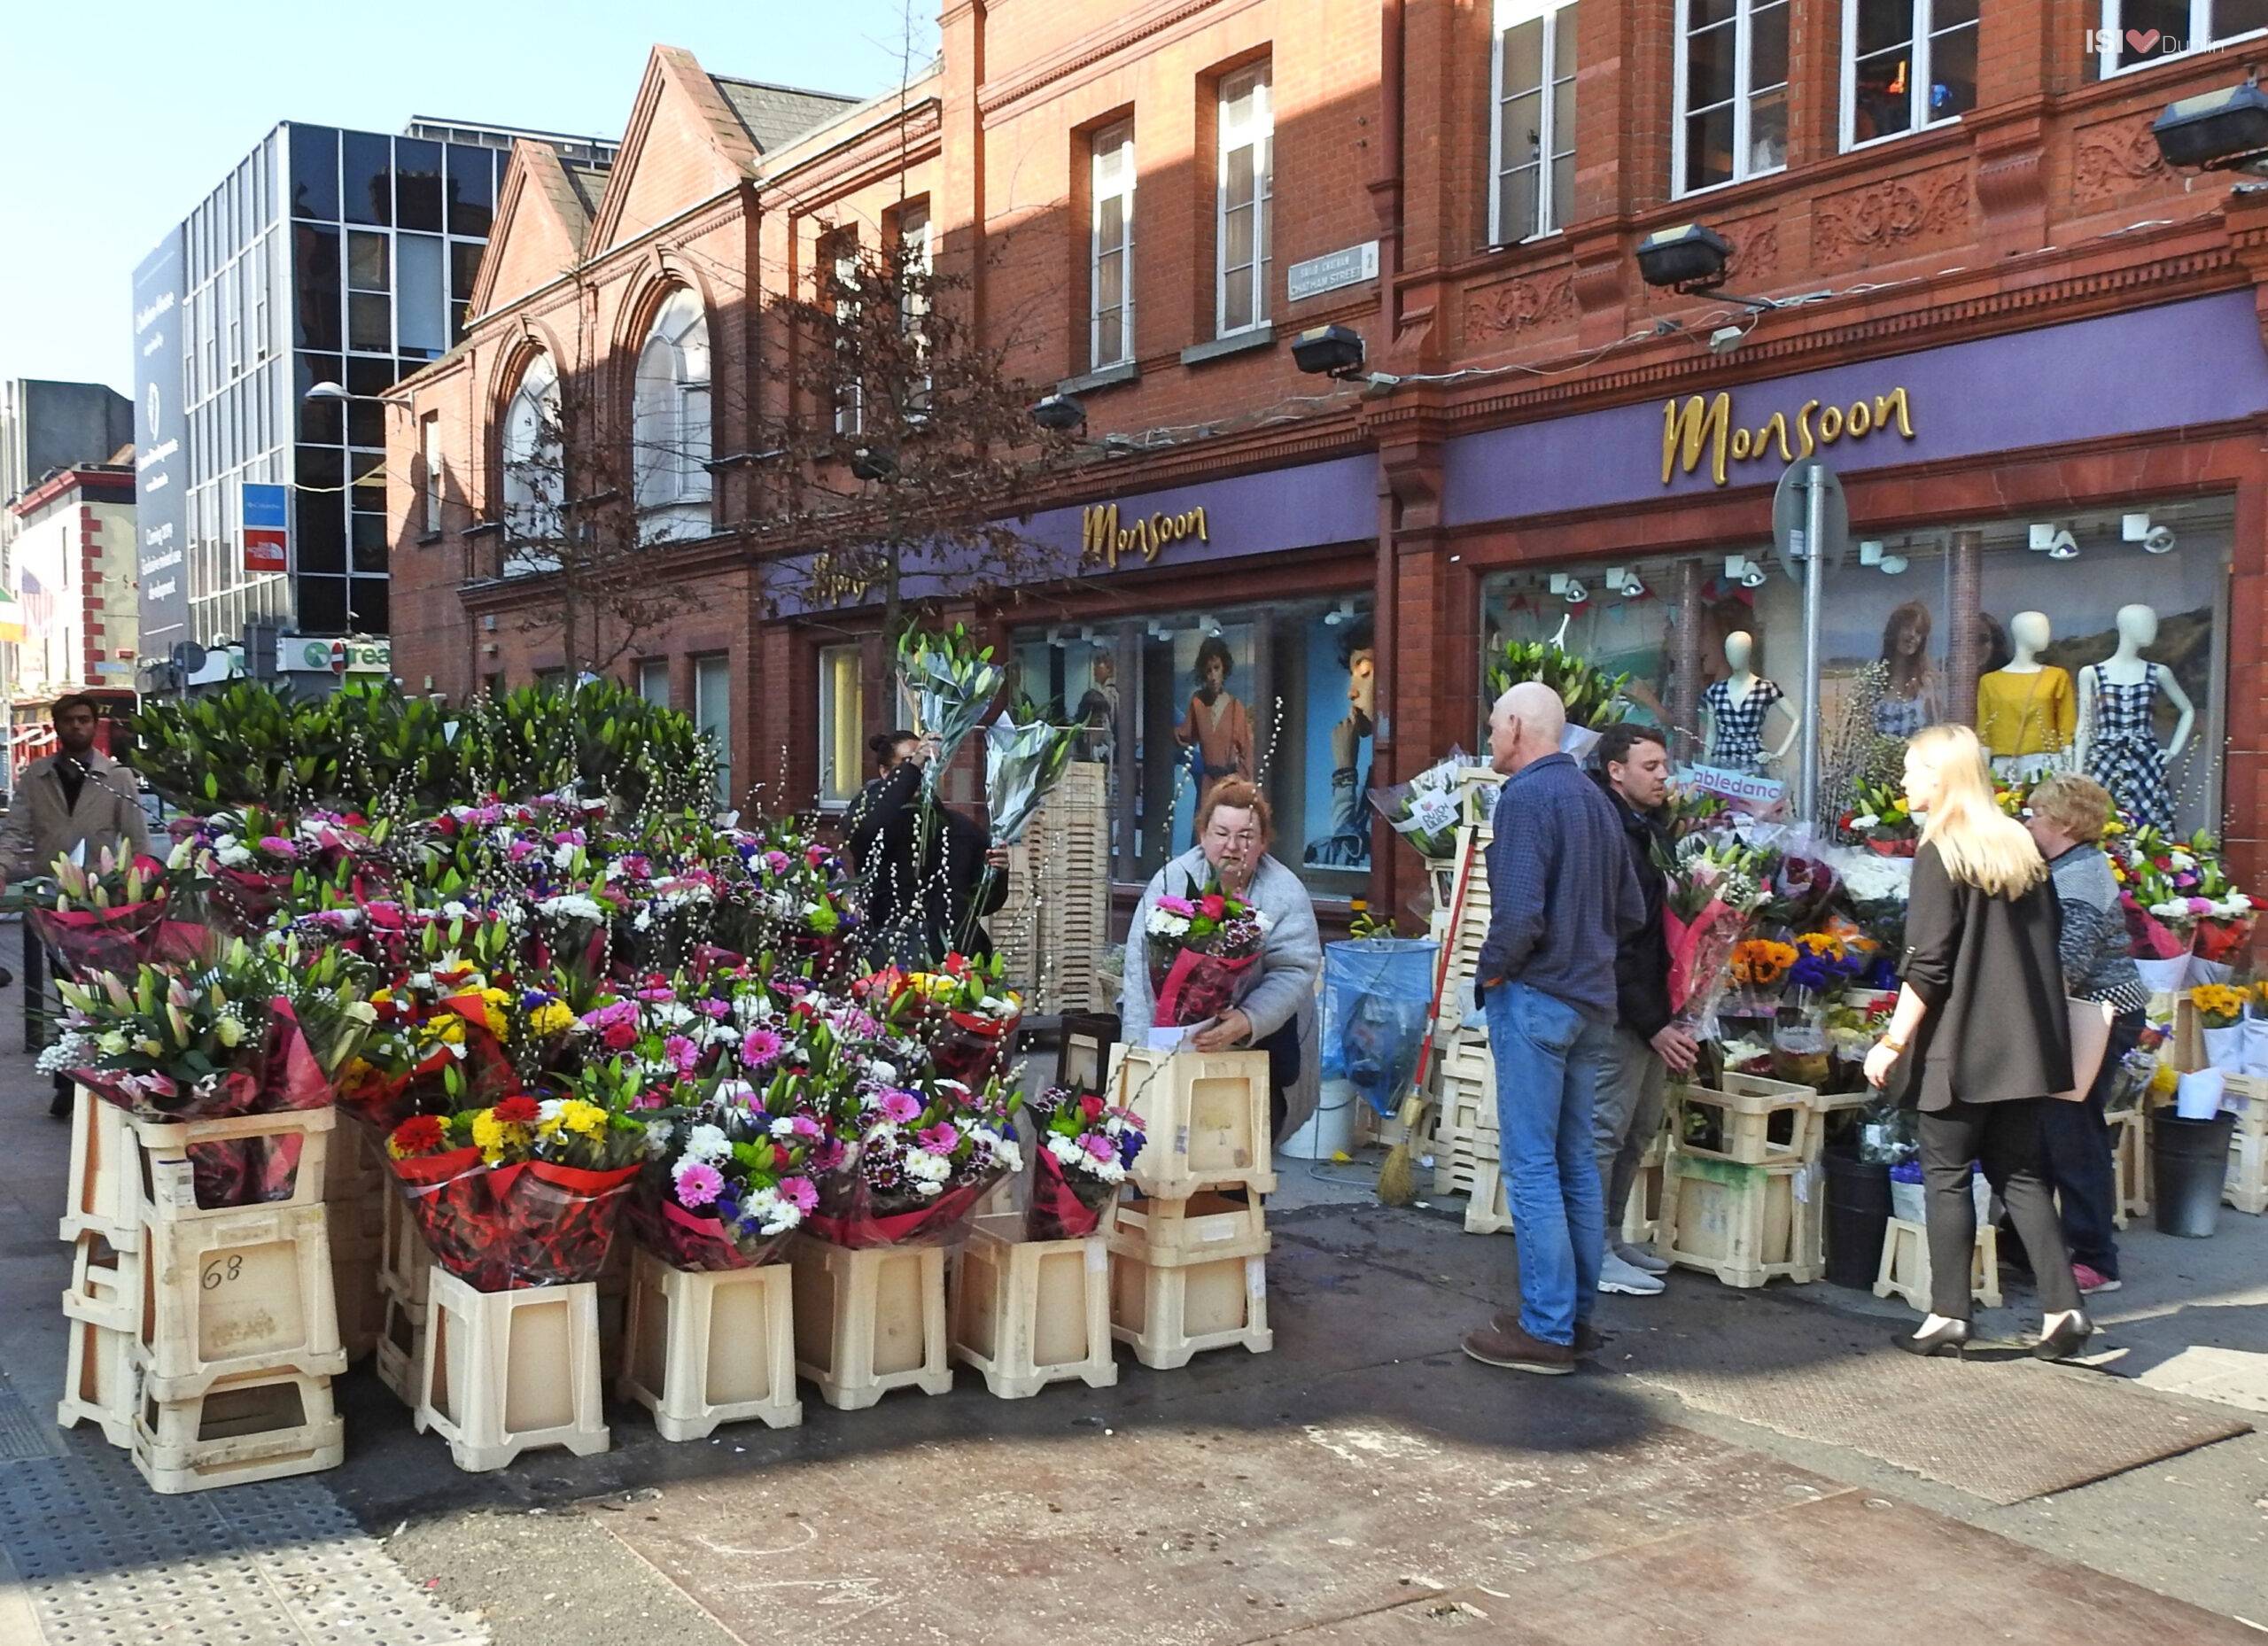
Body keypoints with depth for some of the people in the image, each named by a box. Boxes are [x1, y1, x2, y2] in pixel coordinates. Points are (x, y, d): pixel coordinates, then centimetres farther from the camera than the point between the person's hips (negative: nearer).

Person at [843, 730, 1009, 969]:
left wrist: (995, 875, -6)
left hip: (960, 955, 3)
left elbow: (985, 903, 16)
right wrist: (911, 768, -17)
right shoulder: (870, 809, 8)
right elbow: (869, 832, -18)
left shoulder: (961, 826, 16)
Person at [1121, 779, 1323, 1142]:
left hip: (1262, 1029, 0)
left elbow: (1292, 973, -23)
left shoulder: (1286, 894, -12)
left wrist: (1246, 1022, -42)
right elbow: (1142, 964, -17)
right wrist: (1141, 1044, -28)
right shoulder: (1172, 880, -11)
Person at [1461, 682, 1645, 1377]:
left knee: (1532, 1168, -4)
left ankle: (1546, 1330, 0)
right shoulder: (1595, 798, 13)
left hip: (1535, 999, -9)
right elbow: (1631, 912, 17)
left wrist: (1491, 970, -7)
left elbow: (1520, 915, -23)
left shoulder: (1525, 797, -13)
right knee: (1576, 1163, 14)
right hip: (1591, 1001, 9)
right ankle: (1576, 1314, 22)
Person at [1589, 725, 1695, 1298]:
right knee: (1606, 1130, -3)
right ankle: (1594, 1254, 5)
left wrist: (1666, 1017, 9)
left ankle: (1610, 1237, 27)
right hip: (1620, 1010, -10)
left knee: (1639, 1127, 16)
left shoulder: (1650, 830, 13)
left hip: (1651, 1013, 10)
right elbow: (1612, 945, -20)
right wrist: (1655, 1025, -18)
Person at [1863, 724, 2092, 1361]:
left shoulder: (1940, 854, -11)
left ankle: (1948, 1317, 7)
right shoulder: (2023, 847, 9)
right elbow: (2048, 937, 17)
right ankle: (2063, 1308, 7)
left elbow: (1927, 964, -15)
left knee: (1947, 1176, 3)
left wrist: (1893, 1042, -11)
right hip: (2023, 1044, 6)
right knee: (2020, 1172, 13)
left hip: (1957, 1045, -6)